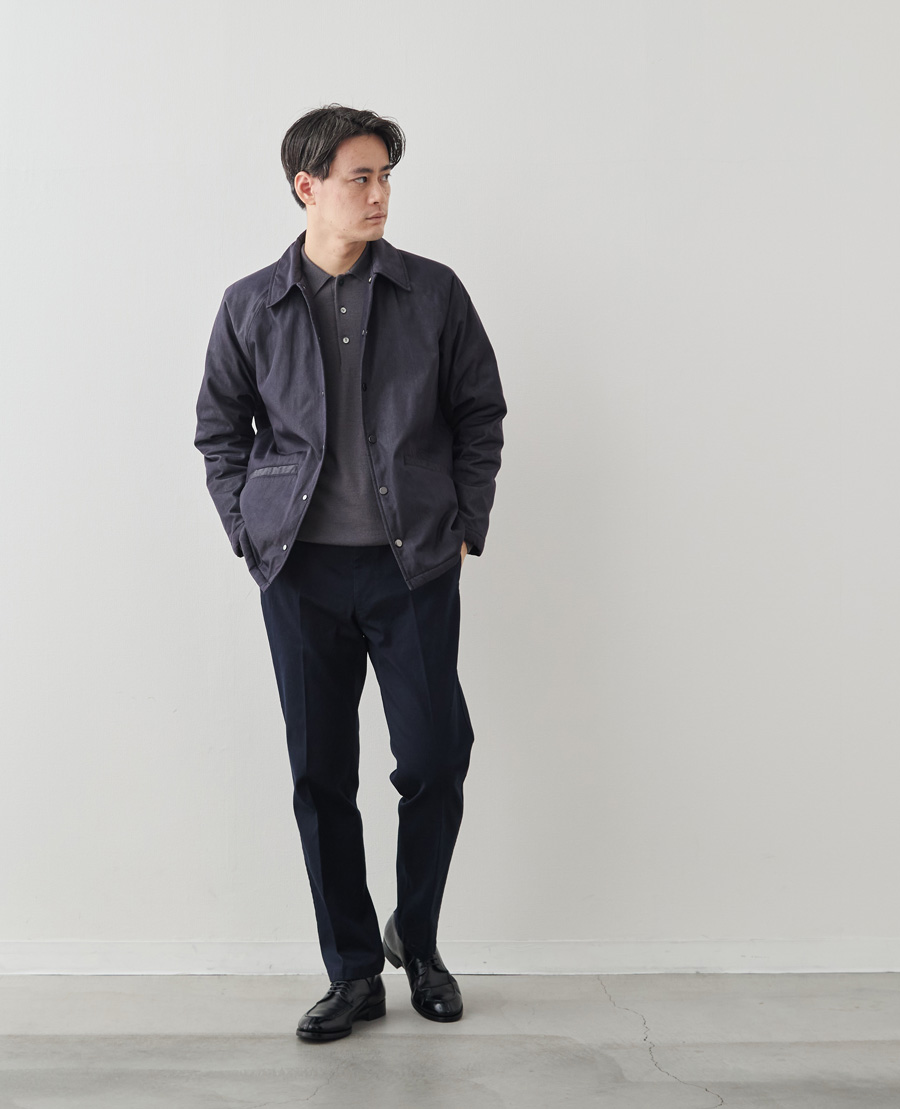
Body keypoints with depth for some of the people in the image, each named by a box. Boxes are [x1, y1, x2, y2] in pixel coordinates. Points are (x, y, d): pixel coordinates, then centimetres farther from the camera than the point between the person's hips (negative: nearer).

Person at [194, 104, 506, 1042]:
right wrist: (250, 532, 3)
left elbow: (480, 414, 8)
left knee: (433, 765, 1)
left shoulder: (434, 294, 1)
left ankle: (417, 939, 28)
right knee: (320, 777, 6)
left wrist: (465, 527, 2)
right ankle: (353, 973, 22)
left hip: (416, 569, 0)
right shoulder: (250, 307, 3)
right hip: (301, 575, 1)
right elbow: (219, 428, 12)